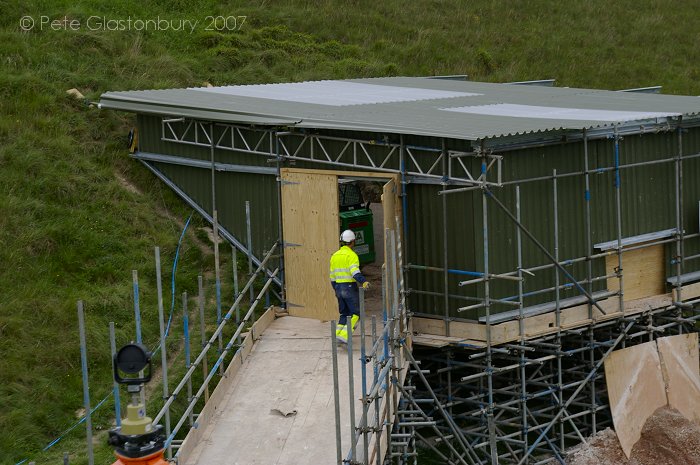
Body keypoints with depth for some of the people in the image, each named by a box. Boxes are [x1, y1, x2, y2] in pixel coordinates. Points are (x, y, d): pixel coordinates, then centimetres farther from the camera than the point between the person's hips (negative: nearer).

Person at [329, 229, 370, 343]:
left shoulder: (335, 256, 11)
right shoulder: (351, 255, -11)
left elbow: (332, 276, 16)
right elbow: (355, 272, -27)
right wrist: (363, 282, -39)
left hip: (339, 288, 7)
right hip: (350, 287, -7)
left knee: (344, 313, 17)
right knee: (355, 313, -2)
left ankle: (338, 334, 8)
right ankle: (344, 335, -16)